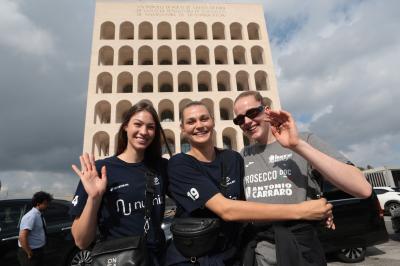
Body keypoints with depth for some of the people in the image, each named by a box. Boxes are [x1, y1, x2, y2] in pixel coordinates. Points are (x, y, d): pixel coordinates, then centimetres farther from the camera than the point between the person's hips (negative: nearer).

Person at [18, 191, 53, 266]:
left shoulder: (39, 215, 3)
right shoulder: (31, 216, -24)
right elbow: (22, 237, -30)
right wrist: (29, 253, -21)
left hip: (38, 251, 9)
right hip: (31, 253, -9)